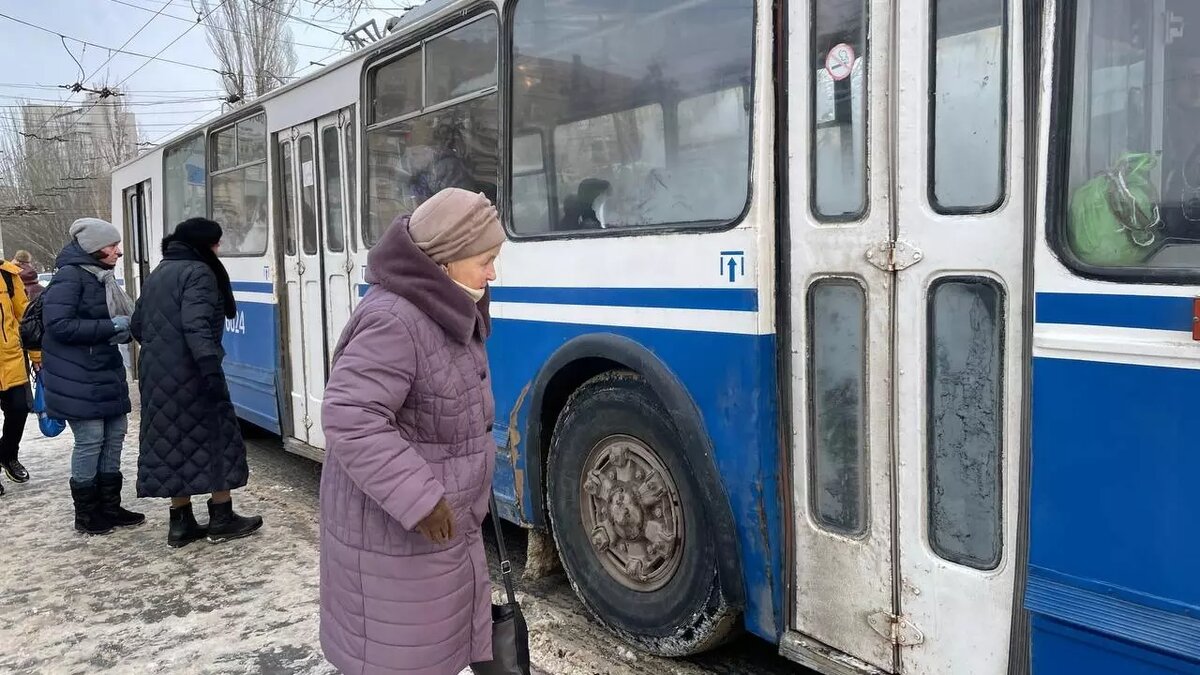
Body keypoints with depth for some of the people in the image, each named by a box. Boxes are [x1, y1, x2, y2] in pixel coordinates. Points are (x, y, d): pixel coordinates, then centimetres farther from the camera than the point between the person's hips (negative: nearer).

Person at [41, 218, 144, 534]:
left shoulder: (102, 277, 12)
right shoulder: (69, 277, -13)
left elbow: (119, 318, 19)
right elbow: (58, 325, -21)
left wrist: (125, 327, -4)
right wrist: (110, 327, -20)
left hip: (106, 373, 9)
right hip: (77, 379, -9)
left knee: (115, 433, 11)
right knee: (91, 439, -4)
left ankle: (109, 507, 22)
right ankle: (86, 514, 11)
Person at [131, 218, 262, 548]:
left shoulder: (158, 273, 17)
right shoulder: (198, 272, -11)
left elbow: (138, 325, 20)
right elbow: (197, 325, -25)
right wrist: (210, 366, -31)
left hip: (156, 372, 9)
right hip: (188, 373, -9)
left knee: (173, 442, 11)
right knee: (216, 438, 4)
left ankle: (181, 523, 16)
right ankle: (222, 518, 11)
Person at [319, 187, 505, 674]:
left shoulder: (441, 310, 7)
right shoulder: (393, 319, -26)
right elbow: (348, 418, -32)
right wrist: (419, 499, -31)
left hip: (444, 520, 10)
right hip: (392, 527, -10)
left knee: (440, 635, 23)